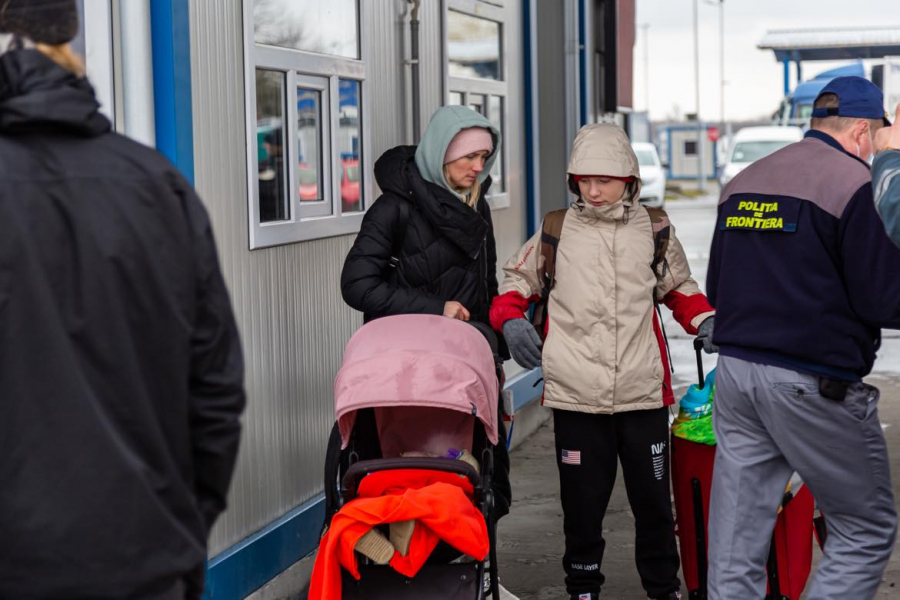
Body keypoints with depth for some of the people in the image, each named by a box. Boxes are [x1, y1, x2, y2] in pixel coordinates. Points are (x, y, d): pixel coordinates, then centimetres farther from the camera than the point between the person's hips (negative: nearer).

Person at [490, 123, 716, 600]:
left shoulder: (653, 229, 8)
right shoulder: (556, 230, 4)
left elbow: (678, 286, 20)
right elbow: (516, 282, 14)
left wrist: (704, 320, 3)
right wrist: (511, 321, -5)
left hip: (643, 391, 1)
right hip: (576, 394, -1)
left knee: (653, 497, 9)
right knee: (583, 499, 8)